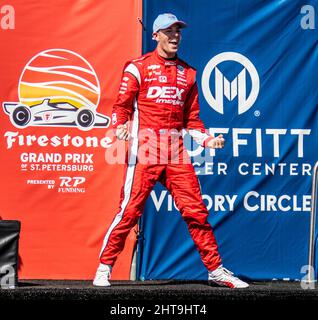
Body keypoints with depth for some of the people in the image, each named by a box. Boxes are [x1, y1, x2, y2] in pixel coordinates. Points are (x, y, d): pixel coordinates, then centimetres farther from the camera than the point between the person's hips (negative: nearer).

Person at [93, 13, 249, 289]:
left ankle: (215, 269, 11)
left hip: (177, 151, 4)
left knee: (196, 211, 2)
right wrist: (120, 127, -20)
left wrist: (207, 139, 4)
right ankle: (104, 268, 2)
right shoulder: (139, 67, 4)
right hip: (145, 146, -4)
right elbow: (122, 106, 1)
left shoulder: (187, 73, 18)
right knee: (130, 209, -8)